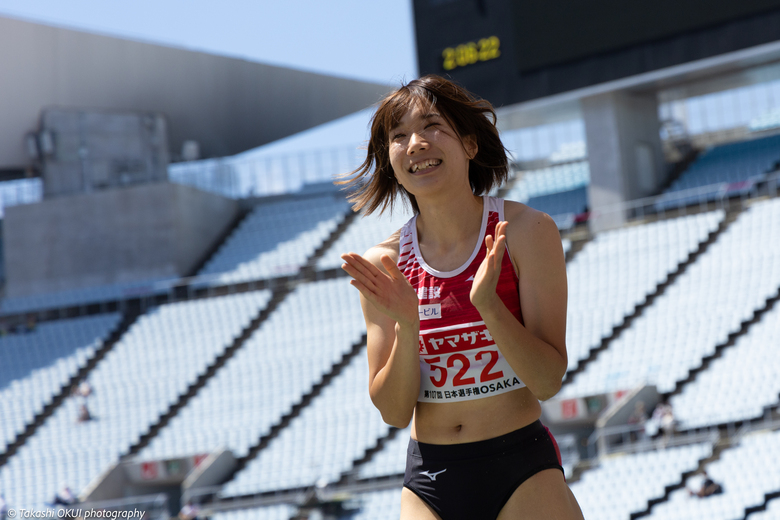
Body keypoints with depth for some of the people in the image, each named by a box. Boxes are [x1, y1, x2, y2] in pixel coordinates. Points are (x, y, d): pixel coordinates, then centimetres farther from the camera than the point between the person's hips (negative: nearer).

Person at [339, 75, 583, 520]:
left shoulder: (527, 231, -6)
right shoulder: (382, 266, 0)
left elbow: (548, 381, -10)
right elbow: (394, 411, -1)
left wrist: (488, 304, -24)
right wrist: (407, 326, -17)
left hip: (522, 470, -2)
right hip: (428, 481, 2)